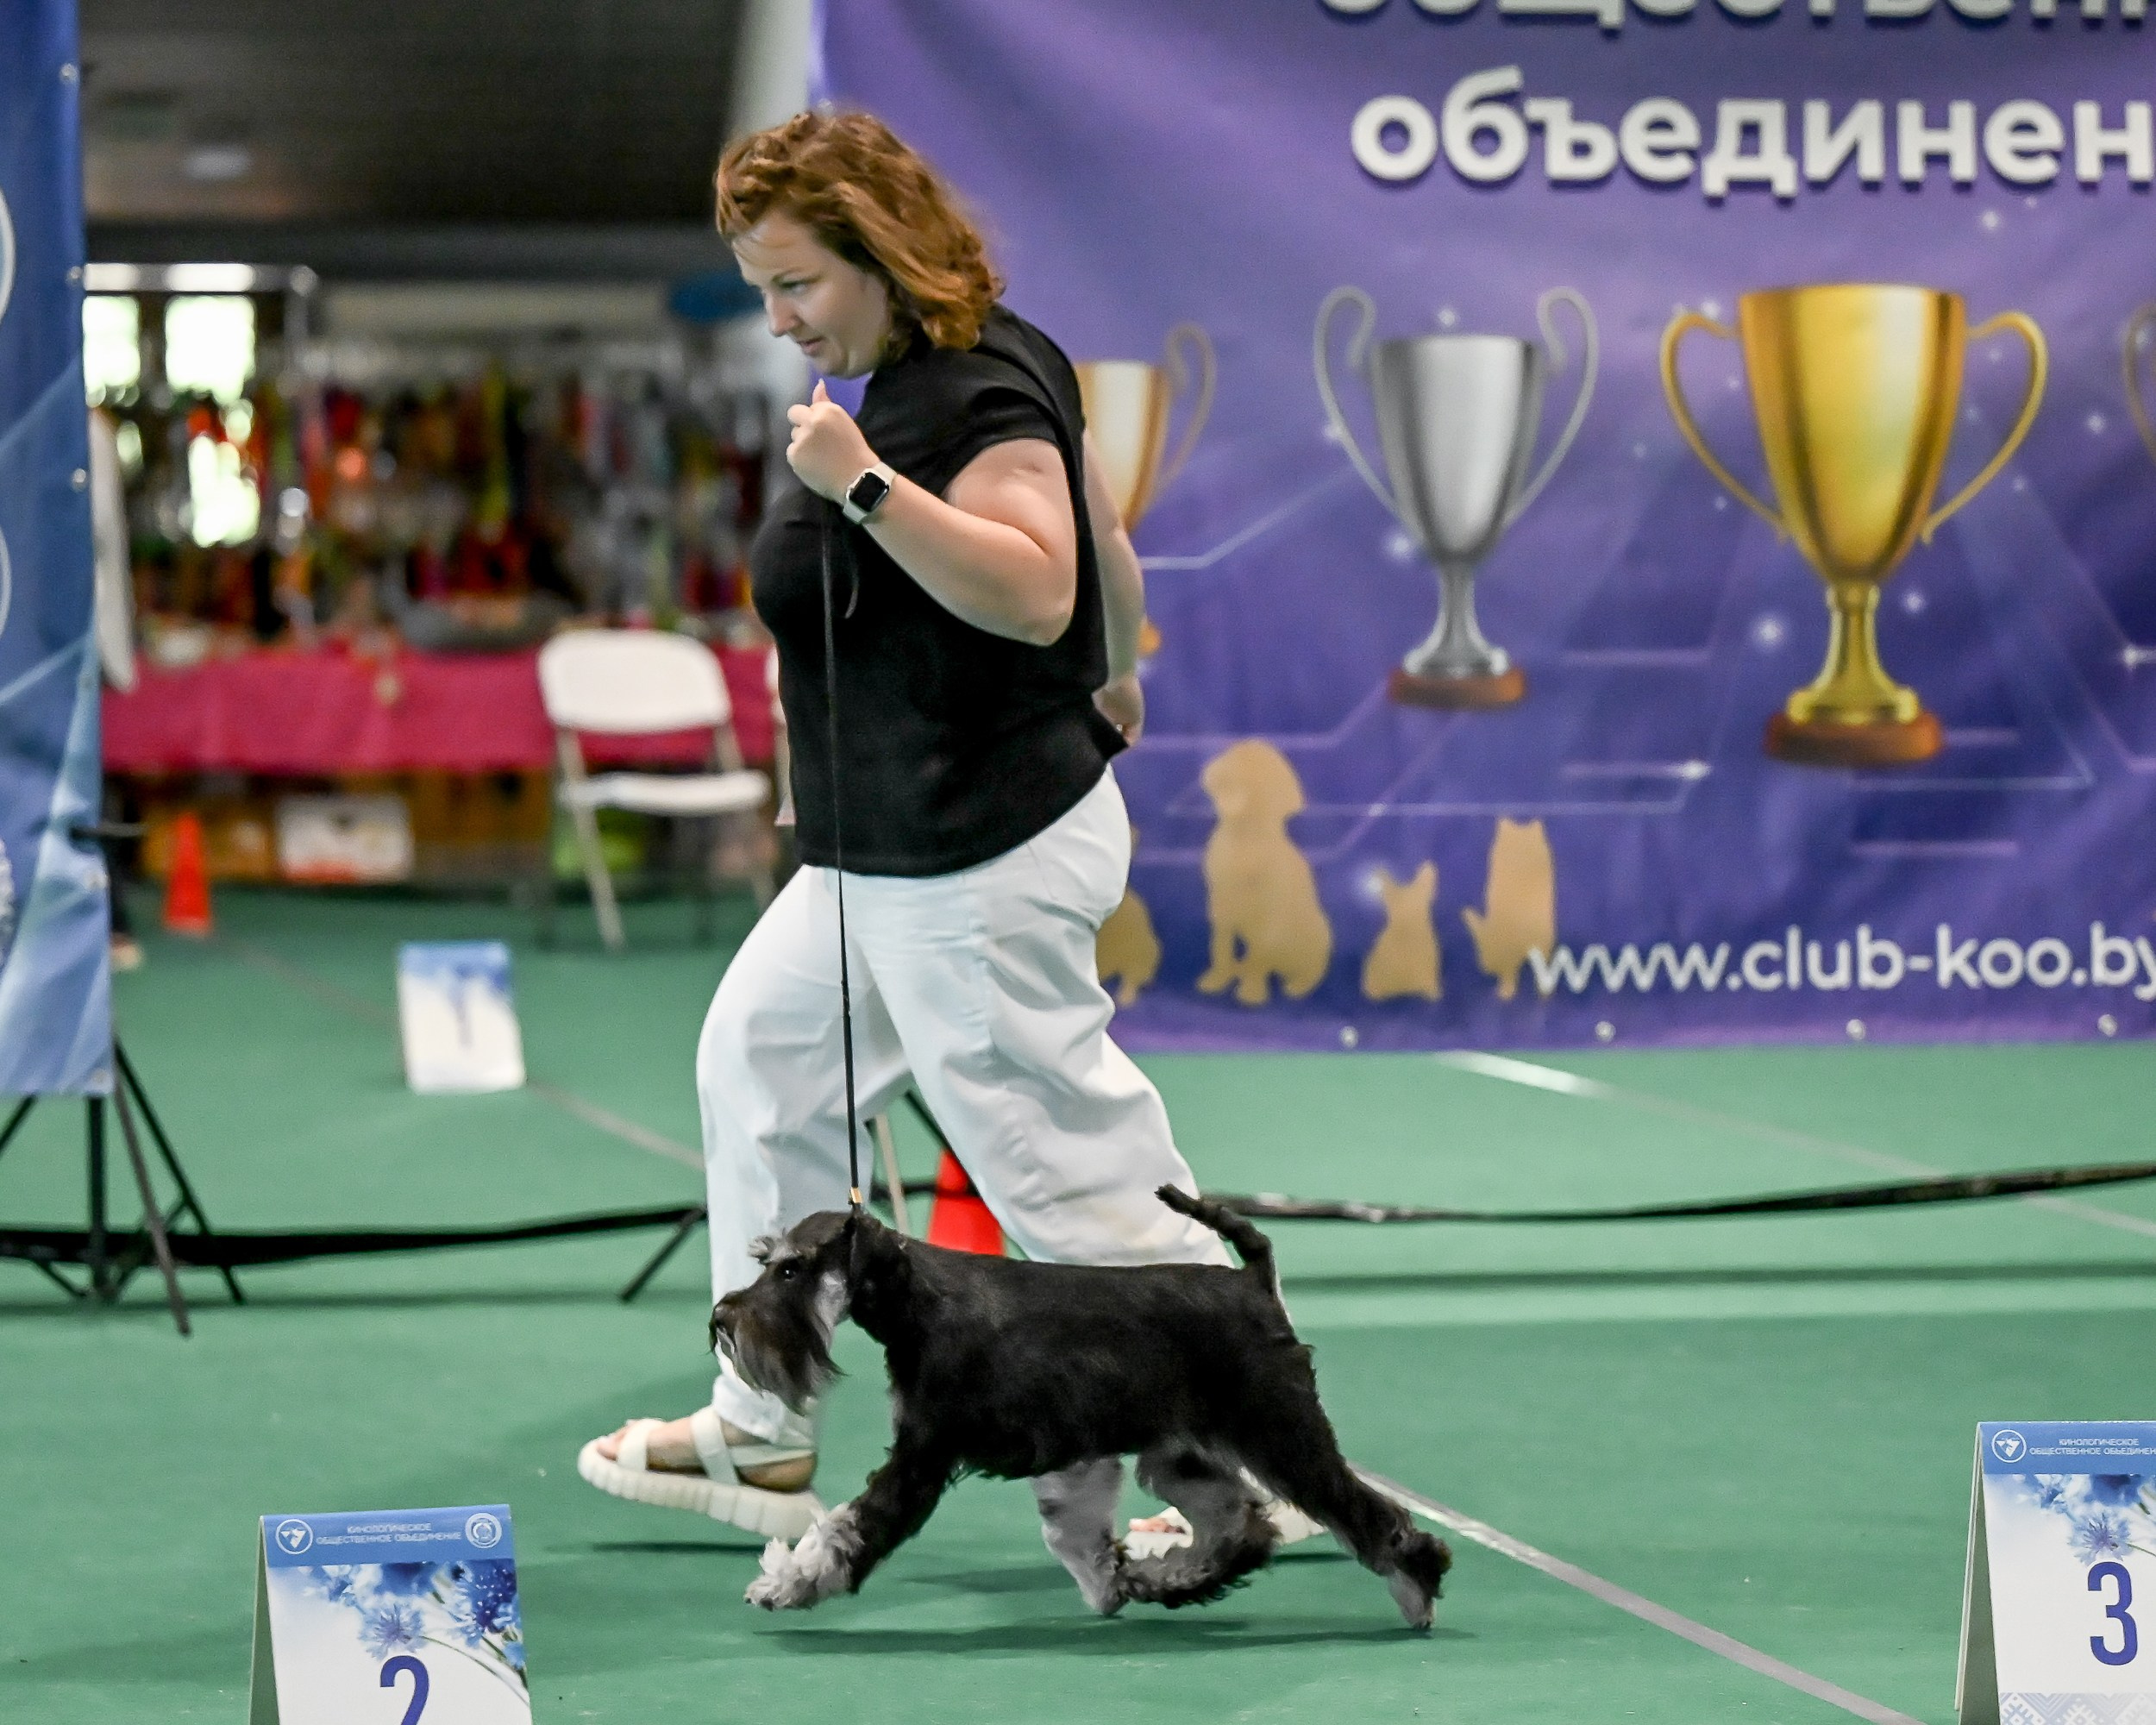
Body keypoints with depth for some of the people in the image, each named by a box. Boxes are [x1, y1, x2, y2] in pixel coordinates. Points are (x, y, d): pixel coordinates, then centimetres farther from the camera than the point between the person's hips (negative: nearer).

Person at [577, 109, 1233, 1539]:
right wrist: (1115, 681, 38)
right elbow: (1108, 546, 20)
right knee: (762, 1064, 20)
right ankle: (764, 1441, 27)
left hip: (978, 867, -11)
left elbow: (1034, 591, -33)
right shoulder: (991, 362, 9)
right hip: (894, 858, 11)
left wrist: (865, 487, -37)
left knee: (1067, 1168, -6)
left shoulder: (974, 393, -21)